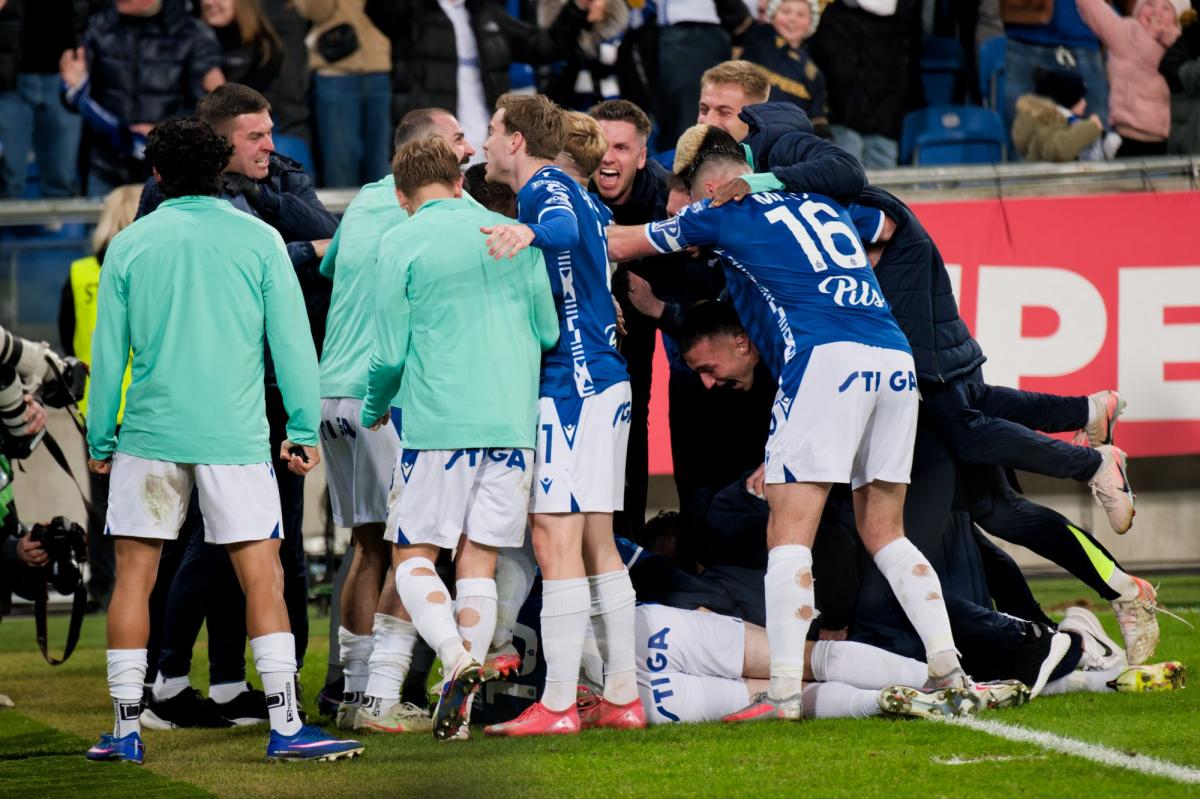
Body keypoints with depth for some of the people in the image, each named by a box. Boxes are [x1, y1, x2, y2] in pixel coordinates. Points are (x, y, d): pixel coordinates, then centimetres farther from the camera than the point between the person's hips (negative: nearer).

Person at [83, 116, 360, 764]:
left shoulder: (129, 245, 4)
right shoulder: (258, 240, 1)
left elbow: (108, 351, 6)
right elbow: (291, 342, 0)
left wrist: (100, 442, 14)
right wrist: (304, 430, 6)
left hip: (149, 436, 1)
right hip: (234, 437, -1)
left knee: (134, 574, 9)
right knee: (262, 576, -1)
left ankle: (125, 727, 8)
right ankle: (285, 727, -8)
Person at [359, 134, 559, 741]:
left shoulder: (402, 243, -3)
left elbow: (389, 352, -3)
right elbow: (550, 332, 11)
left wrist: (373, 411, 16)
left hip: (436, 422, -4)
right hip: (512, 421, 4)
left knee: (413, 556, 4)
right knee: (478, 560, 7)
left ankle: (457, 655, -22)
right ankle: (459, 701, 1)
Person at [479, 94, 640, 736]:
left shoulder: (546, 189, -9)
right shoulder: (571, 193, 21)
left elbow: (564, 228, -31)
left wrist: (528, 233, -52)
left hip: (570, 386, -10)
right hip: (602, 379, 10)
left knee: (555, 537, -11)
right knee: (596, 542, 11)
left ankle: (558, 704, -14)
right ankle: (622, 695, 11)